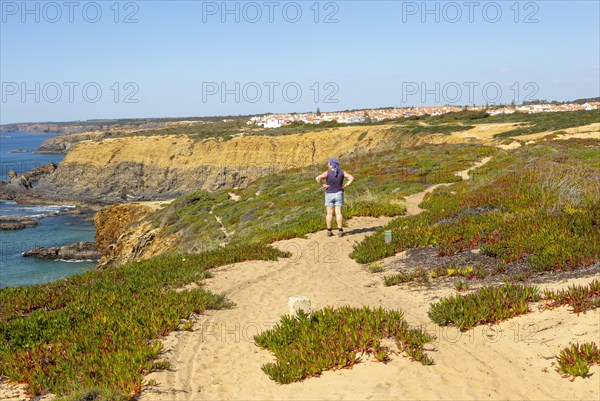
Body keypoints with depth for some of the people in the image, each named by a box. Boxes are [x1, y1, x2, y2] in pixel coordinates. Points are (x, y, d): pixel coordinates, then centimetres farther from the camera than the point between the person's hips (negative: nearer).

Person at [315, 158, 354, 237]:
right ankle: (340, 231, -2)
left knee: (330, 213, 5)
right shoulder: (342, 172, -4)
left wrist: (323, 185, -10)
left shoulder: (327, 173, -11)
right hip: (339, 194, 1)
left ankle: (329, 231, 7)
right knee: (338, 213, 2)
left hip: (329, 195, -1)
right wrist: (345, 186, -5)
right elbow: (351, 178, -9)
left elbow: (318, 178, -22)